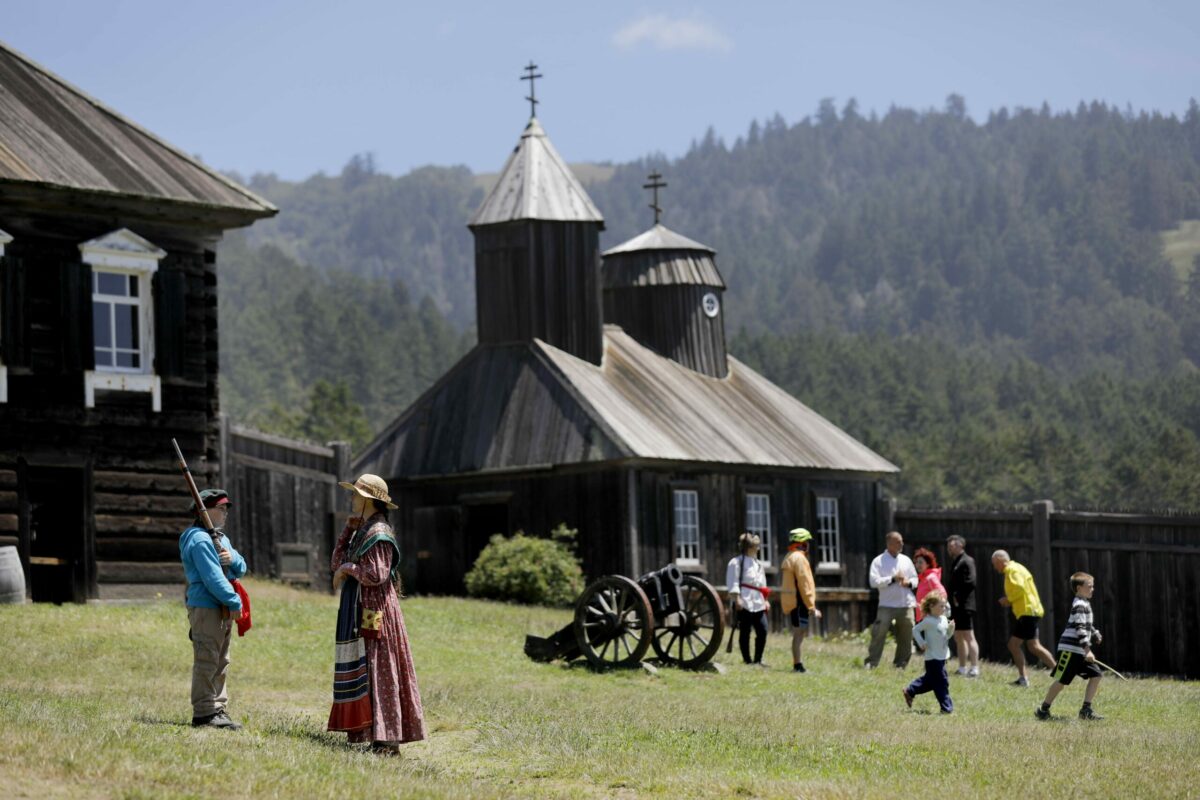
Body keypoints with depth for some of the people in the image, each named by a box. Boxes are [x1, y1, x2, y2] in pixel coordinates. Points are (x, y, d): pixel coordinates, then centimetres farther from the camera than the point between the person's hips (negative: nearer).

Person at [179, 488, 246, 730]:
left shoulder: (220, 538, 19)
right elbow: (212, 578, -20)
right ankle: (204, 713, -7)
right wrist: (234, 602, -17)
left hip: (222, 610, 10)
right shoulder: (200, 540, -13)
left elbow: (241, 569, 16)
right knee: (207, 662, -8)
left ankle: (218, 709, 18)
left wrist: (232, 557, -6)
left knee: (221, 663, 13)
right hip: (206, 608, -10)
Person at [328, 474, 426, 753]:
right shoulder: (360, 531, 16)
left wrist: (349, 568, -8)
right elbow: (336, 563, 13)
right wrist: (347, 529, 7)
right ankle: (363, 731, 12)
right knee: (359, 673, 9)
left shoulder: (378, 534, -13)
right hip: (359, 612, 10)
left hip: (375, 612, -10)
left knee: (378, 672, -10)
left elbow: (376, 575, -21)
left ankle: (386, 739, -11)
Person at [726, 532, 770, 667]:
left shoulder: (757, 563, 21)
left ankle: (758, 660, 9)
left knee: (762, 630, 0)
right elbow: (733, 583, -9)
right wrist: (737, 598, -17)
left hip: (758, 603, 7)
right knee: (745, 632, -3)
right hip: (744, 603, -7)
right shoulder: (736, 562, -3)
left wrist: (765, 600, 20)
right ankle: (747, 660, 1)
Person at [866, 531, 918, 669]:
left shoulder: (906, 560, 13)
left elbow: (915, 579, 18)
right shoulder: (879, 561, -1)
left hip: (906, 605, 5)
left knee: (905, 637, 7)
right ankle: (871, 663, -6)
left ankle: (900, 664, 18)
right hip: (887, 605, -5)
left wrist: (909, 583, -5)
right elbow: (874, 581, -12)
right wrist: (892, 579, -17)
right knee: (879, 634, -11)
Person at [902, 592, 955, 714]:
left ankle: (910, 691, 35)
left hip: (942, 656, 9)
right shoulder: (928, 621, -15)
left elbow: (946, 636, 16)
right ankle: (946, 707, -2)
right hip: (933, 657, -9)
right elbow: (915, 630, -10)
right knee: (941, 682, -7)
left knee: (930, 679, 18)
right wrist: (922, 643, -17)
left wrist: (951, 629, -3)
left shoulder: (943, 620, 9)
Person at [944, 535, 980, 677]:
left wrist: (958, 597, -16)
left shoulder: (967, 561, -10)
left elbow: (970, 583, -19)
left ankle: (974, 669, -13)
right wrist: (950, 598, 7)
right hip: (955, 606, 10)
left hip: (964, 605, -10)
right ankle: (962, 668, 19)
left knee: (968, 637, -11)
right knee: (958, 637, 13)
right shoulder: (955, 562, 18)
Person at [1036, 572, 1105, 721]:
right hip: (1070, 649, -10)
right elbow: (1080, 629, -23)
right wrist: (1087, 650, -27)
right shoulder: (1079, 606, -15)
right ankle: (1044, 710, 7)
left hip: (1080, 651, 10)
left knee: (1095, 675, 1)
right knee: (1061, 680, -5)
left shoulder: (1085, 604, 17)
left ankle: (1086, 710, 1)